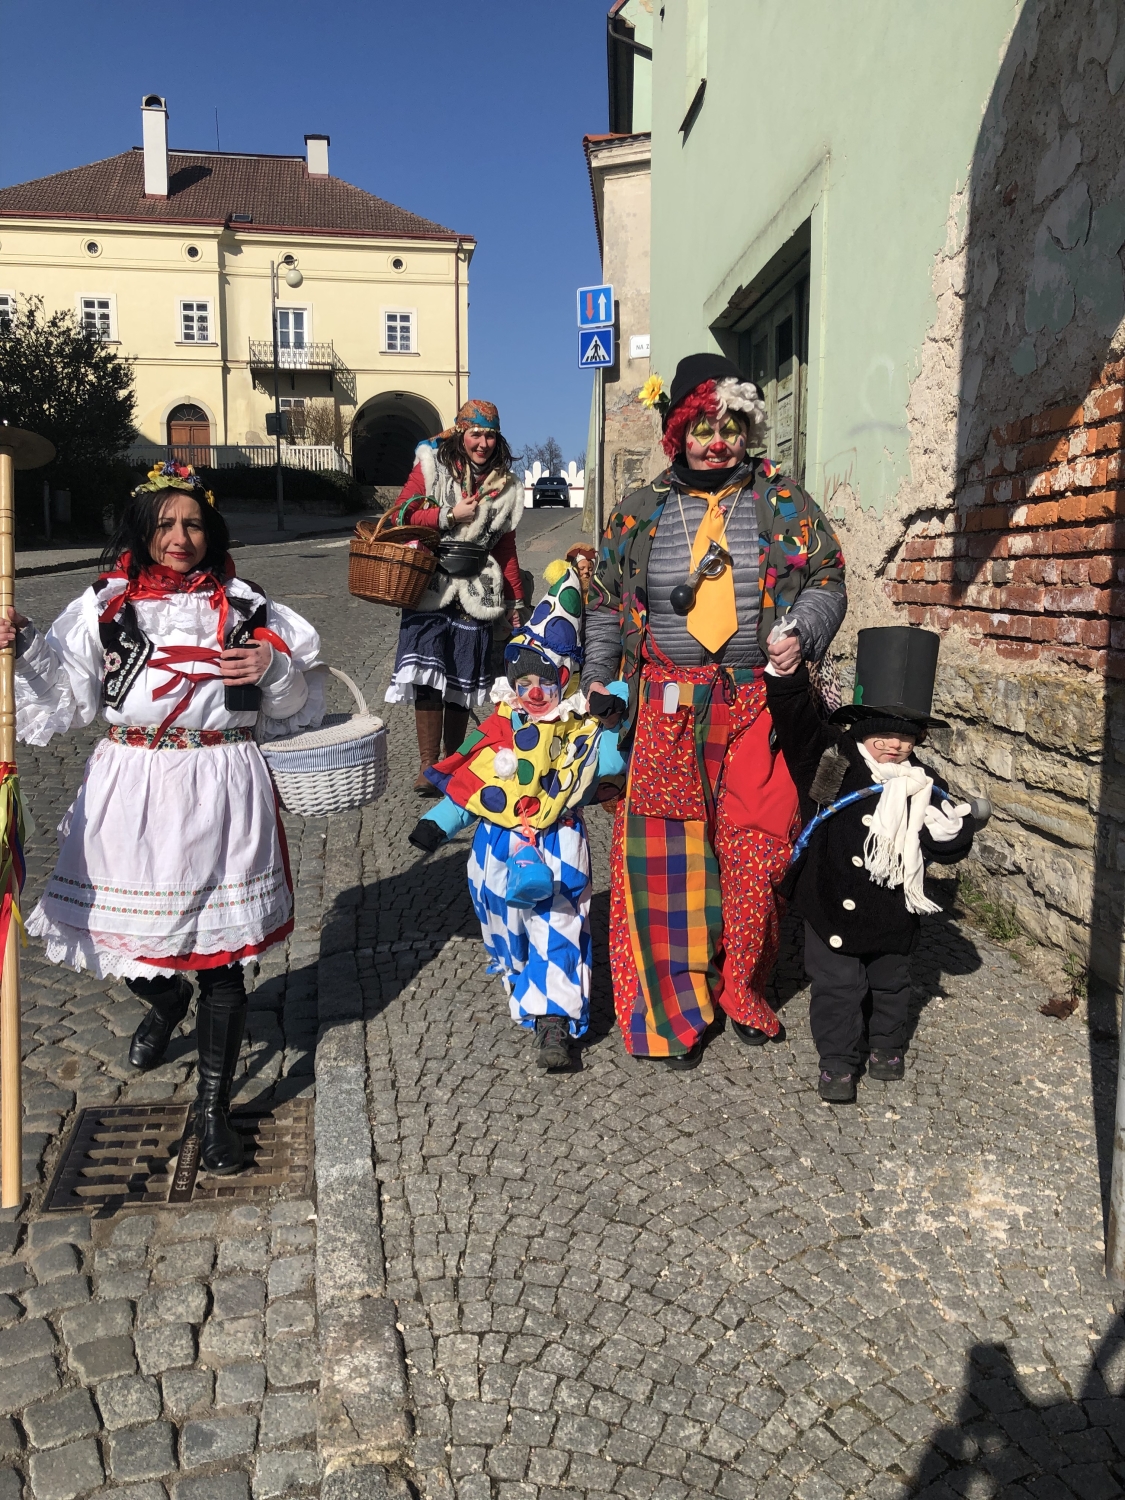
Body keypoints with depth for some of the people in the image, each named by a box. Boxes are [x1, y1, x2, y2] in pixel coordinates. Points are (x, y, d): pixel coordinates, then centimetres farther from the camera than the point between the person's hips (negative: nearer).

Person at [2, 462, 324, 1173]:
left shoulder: (244, 607, 3)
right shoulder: (105, 606, 5)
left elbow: (300, 698, 6)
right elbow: (65, 692, 3)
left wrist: (274, 667, -14)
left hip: (220, 795, -1)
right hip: (131, 795, 2)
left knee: (222, 959, 2)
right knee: (127, 929, 11)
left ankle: (214, 1108, 19)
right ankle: (165, 999, 50)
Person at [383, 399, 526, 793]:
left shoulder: (505, 486, 13)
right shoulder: (431, 466, 3)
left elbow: (506, 548, 16)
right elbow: (400, 516, -2)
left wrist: (515, 602, 16)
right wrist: (450, 515, -10)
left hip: (475, 595, 3)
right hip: (430, 590, -2)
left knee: (462, 684, 5)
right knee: (428, 676, -12)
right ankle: (428, 765, -5)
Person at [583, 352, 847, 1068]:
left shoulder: (783, 501, 7)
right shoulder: (641, 510, 9)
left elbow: (827, 578, 8)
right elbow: (606, 599, 16)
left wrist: (800, 633, -10)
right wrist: (598, 673, 7)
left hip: (758, 706, 0)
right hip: (667, 709, 0)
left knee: (756, 848, 0)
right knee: (667, 854, -1)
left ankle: (743, 990, 20)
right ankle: (676, 1004, 14)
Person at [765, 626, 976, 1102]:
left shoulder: (923, 786, -5)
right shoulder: (828, 758, -11)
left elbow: (948, 848, -2)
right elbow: (795, 719, -20)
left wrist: (951, 831, -24)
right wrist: (785, 675, -35)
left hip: (892, 912, 3)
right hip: (830, 903, -3)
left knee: (891, 983, 22)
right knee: (837, 986, 8)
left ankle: (887, 1043, 46)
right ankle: (838, 1059, 27)